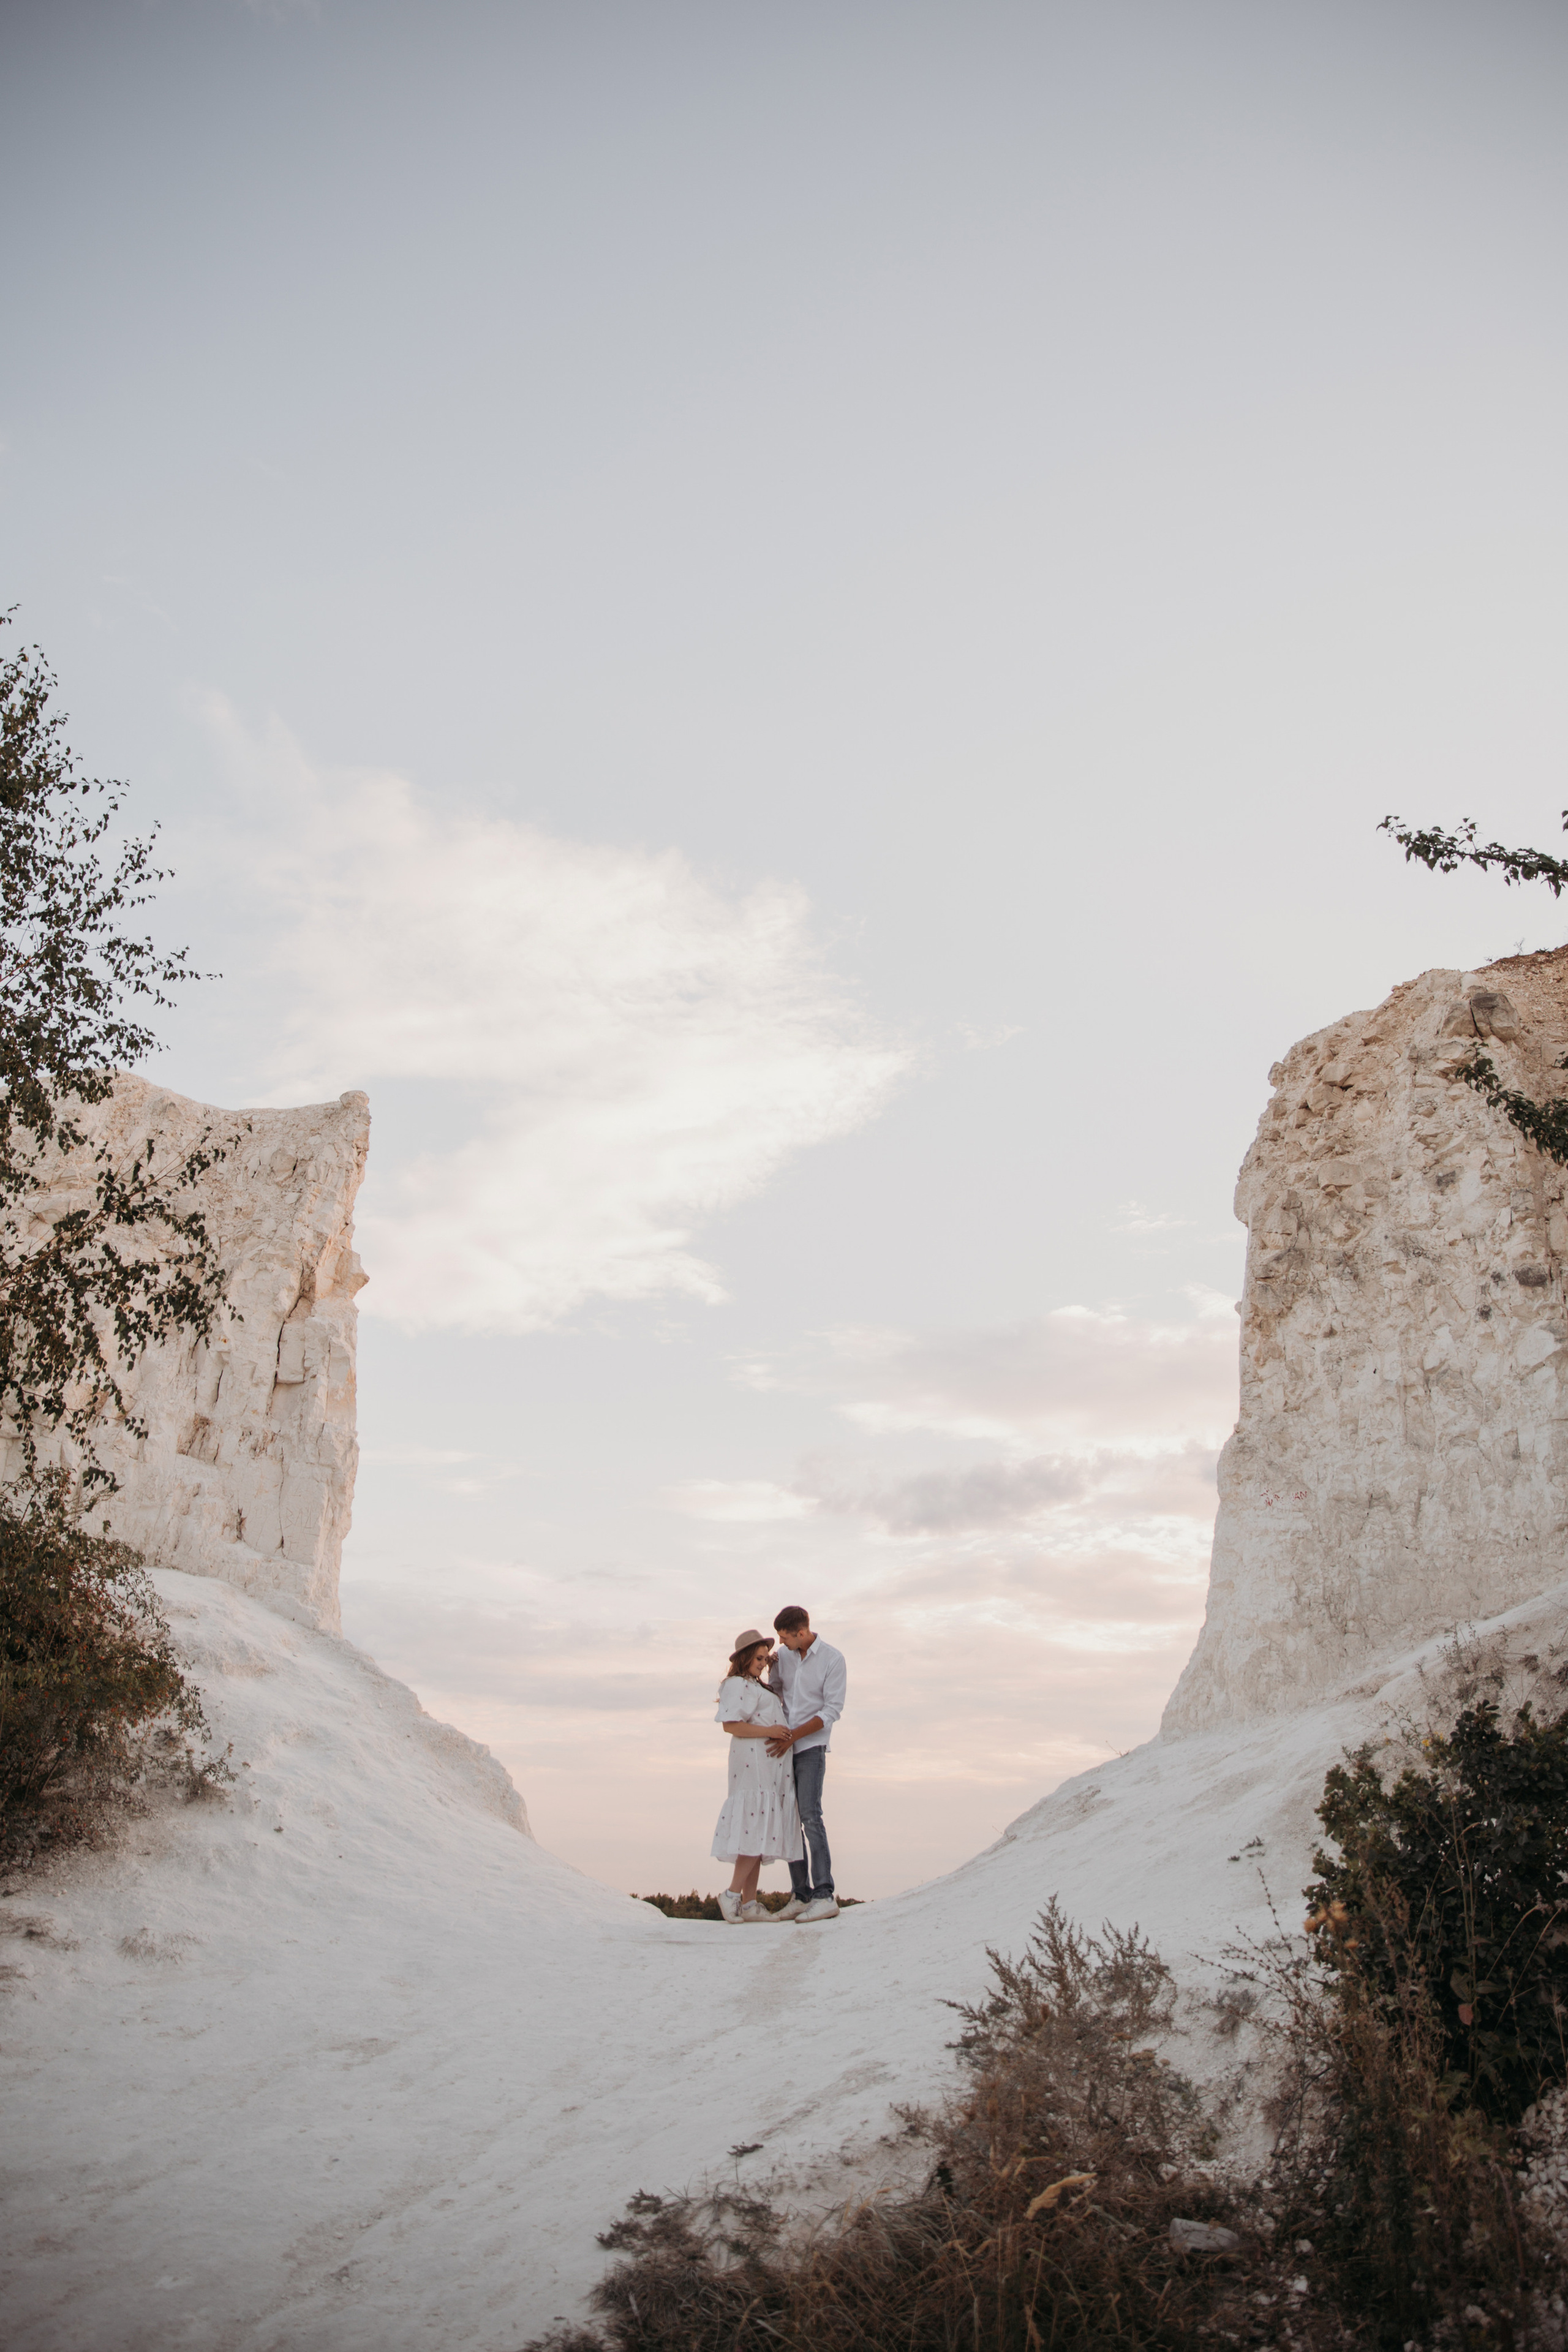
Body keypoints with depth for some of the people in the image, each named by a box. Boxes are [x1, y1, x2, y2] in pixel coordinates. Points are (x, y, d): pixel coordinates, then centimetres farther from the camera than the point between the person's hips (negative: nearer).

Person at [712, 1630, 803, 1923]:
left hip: (770, 1763, 10)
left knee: (762, 1832, 5)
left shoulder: (759, 1688, 25)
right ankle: (732, 1894, -11)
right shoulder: (736, 1685, -6)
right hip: (753, 1761, -10)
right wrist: (769, 1731, -18)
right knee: (757, 1830, -15)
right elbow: (731, 1725, -17)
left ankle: (749, 1904, 4)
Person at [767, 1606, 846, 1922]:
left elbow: (832, 1711, -13)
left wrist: (793, 1736, -19)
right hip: (783, 1748, 6)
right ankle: (802, 1896, 8)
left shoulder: (833, 1659, -12)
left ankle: (824, 1896, -19)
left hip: (811, 1747, -6)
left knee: (809, 1816, -18)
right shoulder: (783, 1655, 5)